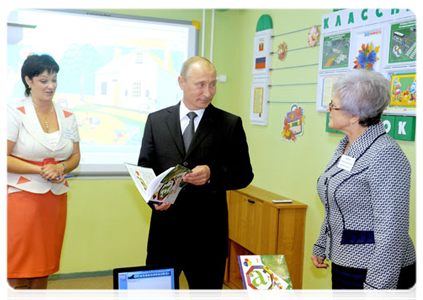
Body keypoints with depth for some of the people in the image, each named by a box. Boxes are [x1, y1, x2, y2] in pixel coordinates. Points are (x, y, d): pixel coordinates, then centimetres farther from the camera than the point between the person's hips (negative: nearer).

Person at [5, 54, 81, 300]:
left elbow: (75, 157, 13)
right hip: (21, 196, -4)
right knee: (17, 266, 1)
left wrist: (60, 168, -8)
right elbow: (4, 158, -10)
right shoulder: (15, 111, -6)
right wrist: (41, 170, -15)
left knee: (43, 264, 11)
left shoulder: (67, 116, 8)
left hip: (55, 198, 4)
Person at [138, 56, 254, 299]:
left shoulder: (230, 124, 0)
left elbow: (244, 174, -1)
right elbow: (144, 167, 8)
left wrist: (212, 174, -20)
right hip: (165, 228, 2)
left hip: (208, 233, -1)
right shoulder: (156, 120, 5)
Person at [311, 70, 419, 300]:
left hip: (373, 271, -8)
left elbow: (392, 230, -23)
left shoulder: (385, 155, -21)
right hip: (343, 264, 8)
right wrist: (321, 247, 20)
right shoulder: (345, 147, 7)